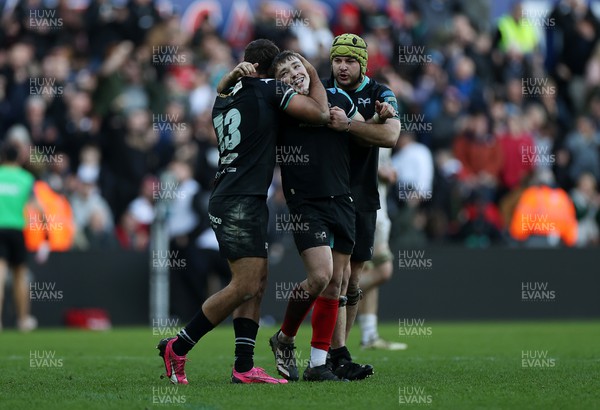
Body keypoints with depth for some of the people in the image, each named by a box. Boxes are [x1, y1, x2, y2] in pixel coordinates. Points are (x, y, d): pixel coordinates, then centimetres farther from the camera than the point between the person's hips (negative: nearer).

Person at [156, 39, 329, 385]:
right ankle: (177, 348, -4)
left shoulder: (224, 100, 15)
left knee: (257, 284, 7)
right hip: (241, 203, -9)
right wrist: (313, 75, 10)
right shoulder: (269, 89, -6)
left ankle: (244, 366, 0)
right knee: (245, 286, -10)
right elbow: (320, 113, -5)